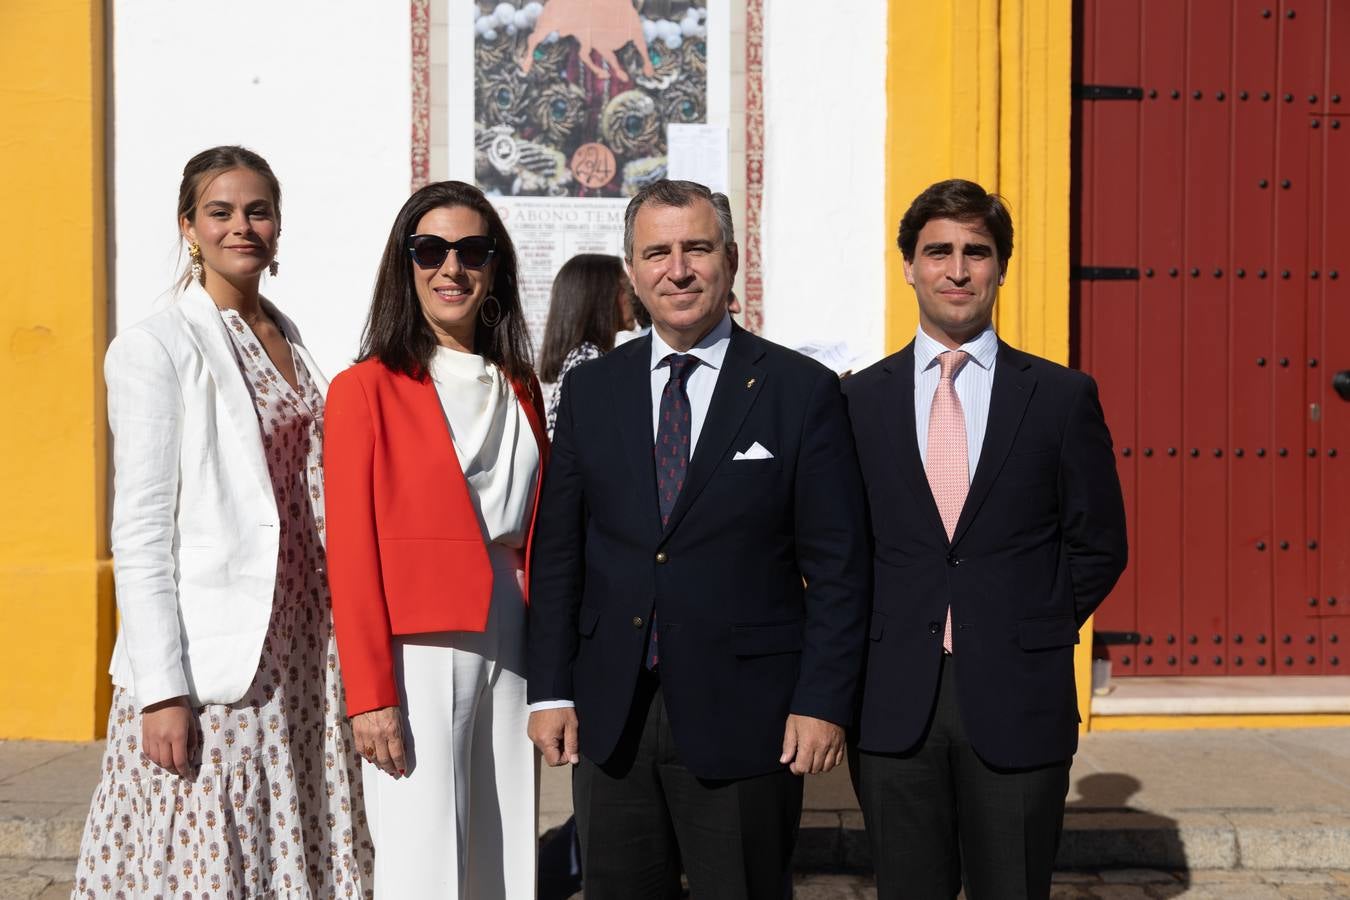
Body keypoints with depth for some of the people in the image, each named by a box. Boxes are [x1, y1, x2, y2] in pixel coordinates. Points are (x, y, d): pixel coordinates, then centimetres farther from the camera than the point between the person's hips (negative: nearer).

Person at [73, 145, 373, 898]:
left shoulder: (290, 340, 12)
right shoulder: (156, 348, -6)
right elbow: (140, 531, -11)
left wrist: (344, 650, 11)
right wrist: (160, 689, -15)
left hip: (301, 652, 6)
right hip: (209, 663, -6)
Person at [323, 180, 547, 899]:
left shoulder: (519, 389, 14)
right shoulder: (365, 389, -3)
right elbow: (351, 552, -7)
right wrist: (370, 696, -12)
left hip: (511, 657, 5)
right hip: (419, 657, -5)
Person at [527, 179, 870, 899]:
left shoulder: (802, 391, -3)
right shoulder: (590, 391, 7)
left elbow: (837, 564, -4)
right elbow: (557, 551, 7)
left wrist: (823, 702, -9)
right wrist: (550, 691, 2)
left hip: (743, 716, -3)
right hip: (609, 720, 3)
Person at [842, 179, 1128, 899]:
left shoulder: (1062, 396, 1)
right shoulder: (859, 400, 4)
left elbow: (1098, 544, 5)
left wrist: (1034, 633, 1)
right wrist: (876, 638, 1)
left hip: (1018, 701, -1)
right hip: (896, 701, 1)